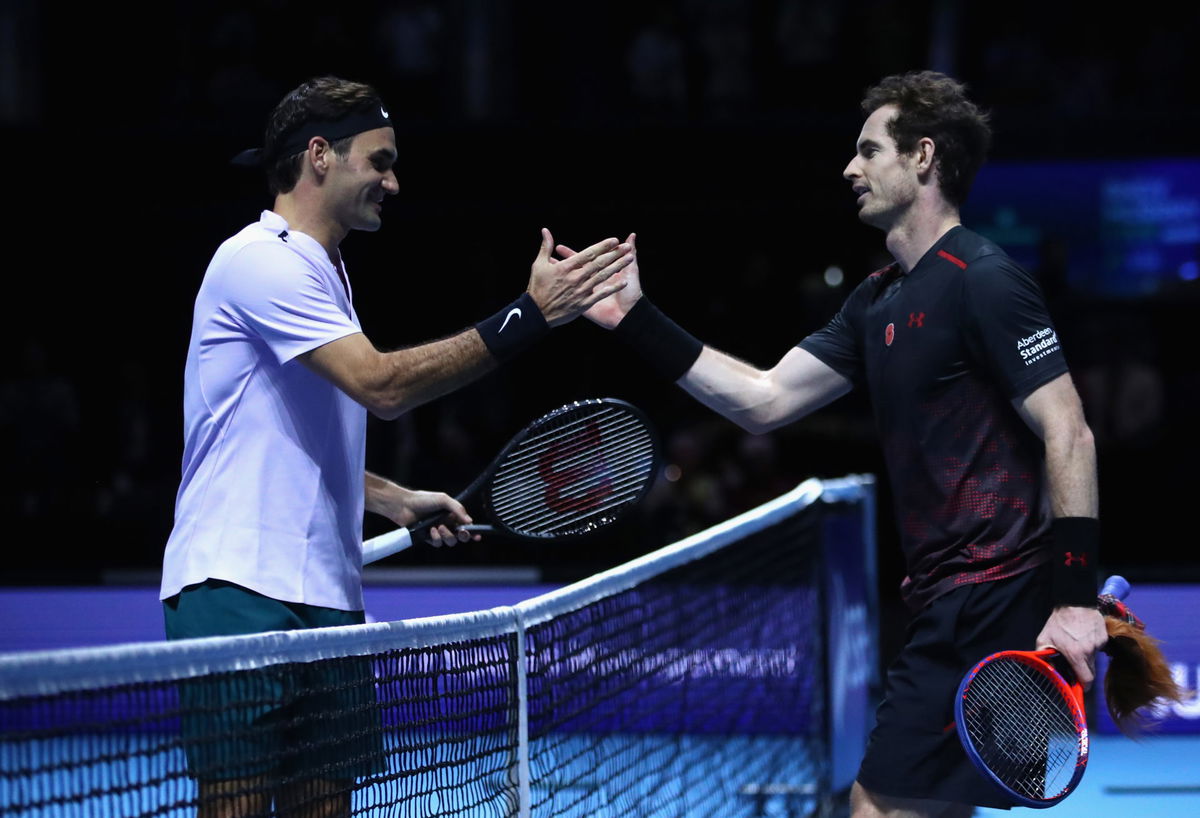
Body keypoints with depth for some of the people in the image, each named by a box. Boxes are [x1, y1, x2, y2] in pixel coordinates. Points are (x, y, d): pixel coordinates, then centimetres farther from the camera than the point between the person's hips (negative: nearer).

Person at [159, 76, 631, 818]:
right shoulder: (263, 261, -10)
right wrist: (528, 316, -21)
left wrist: (396, 501, 14)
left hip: (322, 591, 9)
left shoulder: (321, 273, 21)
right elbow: (383, 387, -20)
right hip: (241, 589, -9)